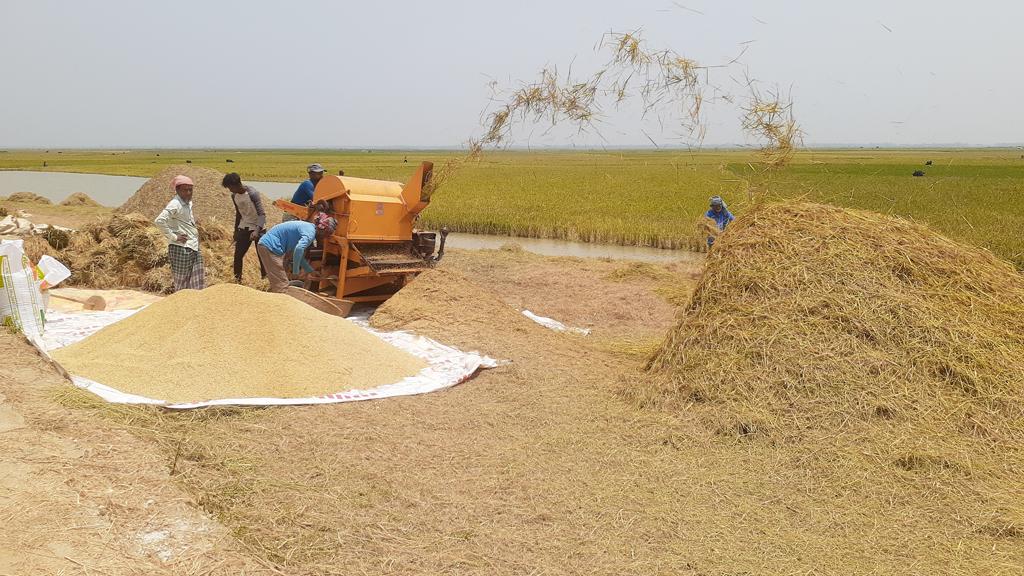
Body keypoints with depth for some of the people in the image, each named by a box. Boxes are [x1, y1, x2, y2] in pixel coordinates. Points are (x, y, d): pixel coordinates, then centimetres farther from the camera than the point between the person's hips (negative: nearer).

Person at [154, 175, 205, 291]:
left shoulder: (188, 203, 14)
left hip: (194, 248, 9)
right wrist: (174, 237, -20)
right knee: (182, 284, 1)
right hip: (181, 249, -9)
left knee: (198, 285, 9)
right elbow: (159, 221, -27)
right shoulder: (175, 205, -14)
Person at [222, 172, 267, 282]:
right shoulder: (234, 196, 1)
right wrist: (236, 231, 18)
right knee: (237, 256, 4)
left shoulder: (253, 194, -21)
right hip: (244, 228, 6)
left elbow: (262, 214, -27)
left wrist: (257, 230, -41)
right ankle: (237, 280, 14)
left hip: (258, 228, -6)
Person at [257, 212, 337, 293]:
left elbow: (299, 255, 23)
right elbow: (299, 248, -34)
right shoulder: (310, 232, -15)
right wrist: (296, 271, -26)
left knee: (277, 283, 17)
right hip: (270, 247, -10)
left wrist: (311, 271, 23)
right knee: (281, 286, -9)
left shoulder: (309, 227, 15)